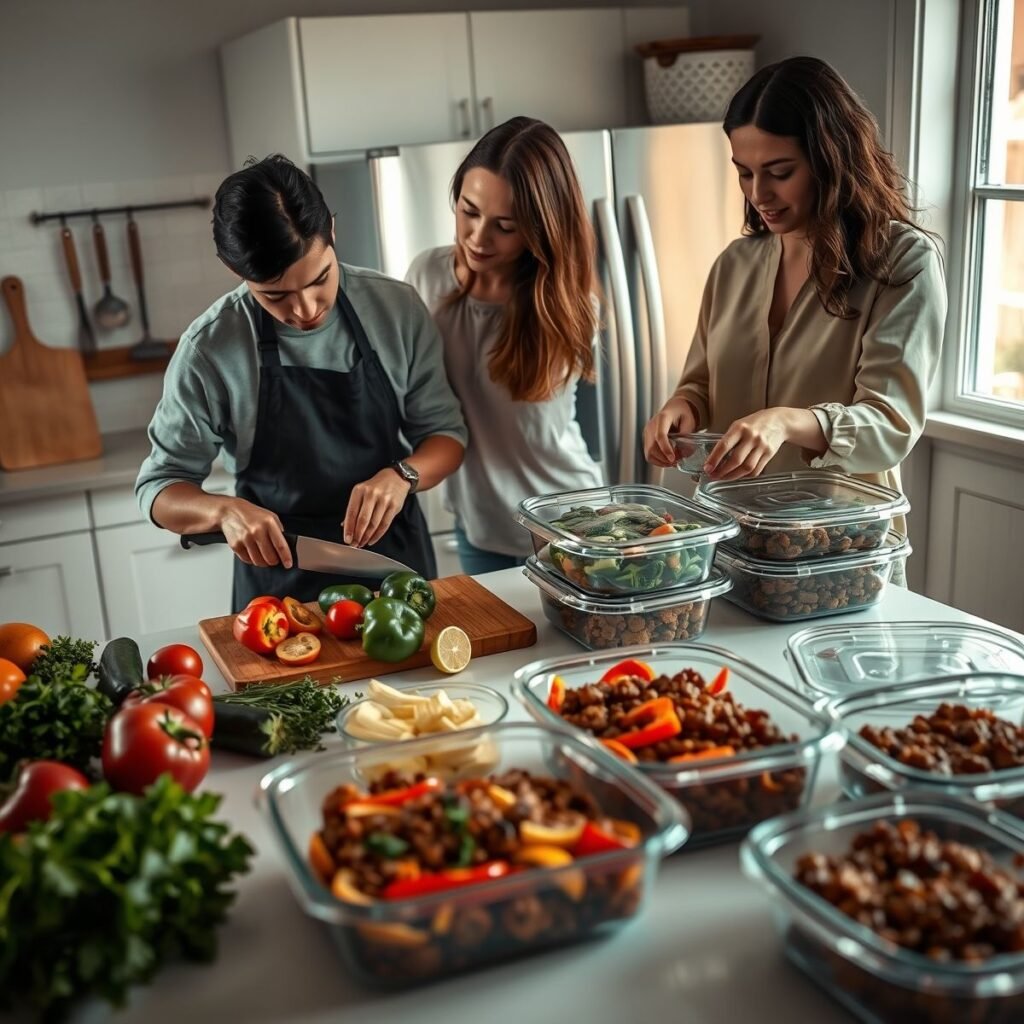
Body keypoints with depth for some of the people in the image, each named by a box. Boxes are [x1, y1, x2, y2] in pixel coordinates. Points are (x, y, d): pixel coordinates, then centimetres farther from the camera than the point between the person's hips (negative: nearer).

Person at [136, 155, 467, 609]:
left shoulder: (397, 307, -5)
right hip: (279, 580, -1)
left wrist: (402, 475, -18)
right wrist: (224, 511, -22)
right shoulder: (209, 349, -10)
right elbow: (159, 487, -1)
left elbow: (445, 432, 3)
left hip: (397, 562, 2)